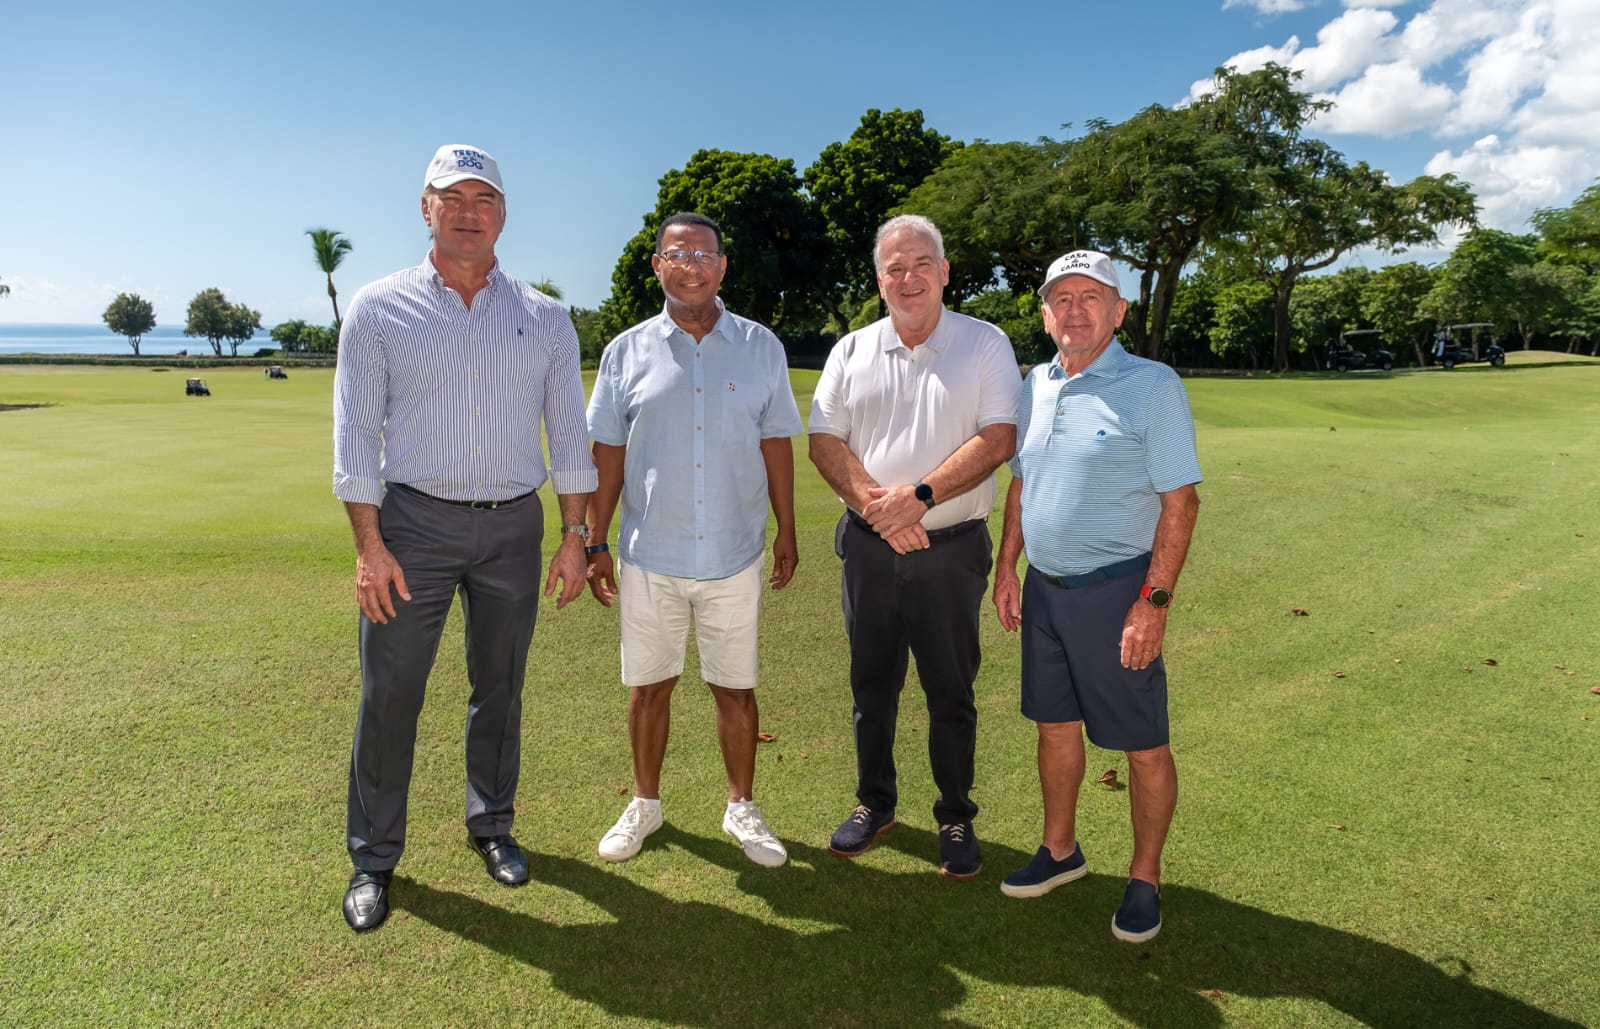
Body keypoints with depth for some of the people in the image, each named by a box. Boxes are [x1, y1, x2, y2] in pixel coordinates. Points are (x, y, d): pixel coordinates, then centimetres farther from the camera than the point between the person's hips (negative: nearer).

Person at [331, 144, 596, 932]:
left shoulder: (545, 319, 5)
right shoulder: (379, 308, 0)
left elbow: (568, 433, 6)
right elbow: (356, 434, -3)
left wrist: (574, 536, 2)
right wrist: (369, 545, -10)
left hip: (514, 525, 2)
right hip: (413, 520, -2)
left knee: (499, 687, 13)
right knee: (388, 695, 3)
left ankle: (491, 824, 32)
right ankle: (373, 857, 21)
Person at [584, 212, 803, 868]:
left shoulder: (760, 347, 3)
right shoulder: (627, 352, 2)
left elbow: (775, 443, 7)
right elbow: (608, 452, 4)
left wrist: (787, 530, 7)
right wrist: (596, 542, 2)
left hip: (735, 555, 0)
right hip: (649, 557, 1)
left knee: (735, 687, 9)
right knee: (648, 685, 13)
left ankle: (742, 808, 29)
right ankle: (645, 804, 33)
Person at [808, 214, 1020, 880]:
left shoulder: (985, 345, 0)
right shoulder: (852, 352, 8)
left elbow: (998, 439, -10)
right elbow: (824, 441, 1)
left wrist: (920, 496, -20)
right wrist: (874, 502, -15)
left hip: (951, 549, -3)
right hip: (869, 547, 3)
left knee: (951, 691, 7)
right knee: (872, 684, 14)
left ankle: (956, 818, 24)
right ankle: (874, 804, 32)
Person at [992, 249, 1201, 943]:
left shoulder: (1153, 386, -10)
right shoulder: (1034, 385, 8)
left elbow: (1180, 501, -13)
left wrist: (1154, 603, -18)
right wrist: (1006, 567, 11)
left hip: (1116, 591, -5)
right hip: (1044, 587, 6)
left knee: (1144, 746, 6)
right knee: (1056, 726, 17)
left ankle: (1146, 878, 24)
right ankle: (1059, 850, 35)